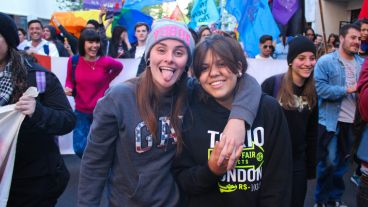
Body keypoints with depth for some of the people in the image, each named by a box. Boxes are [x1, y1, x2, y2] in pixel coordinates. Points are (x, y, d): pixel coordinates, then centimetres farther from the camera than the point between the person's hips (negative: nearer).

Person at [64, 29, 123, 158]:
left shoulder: (106, 61, -12)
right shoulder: (73, 61, -7)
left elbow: (119, 67, 11)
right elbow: (69, 80, 8)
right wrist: (68, 88, -13)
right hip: (81, 112, 2)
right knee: (80, 149, 2)